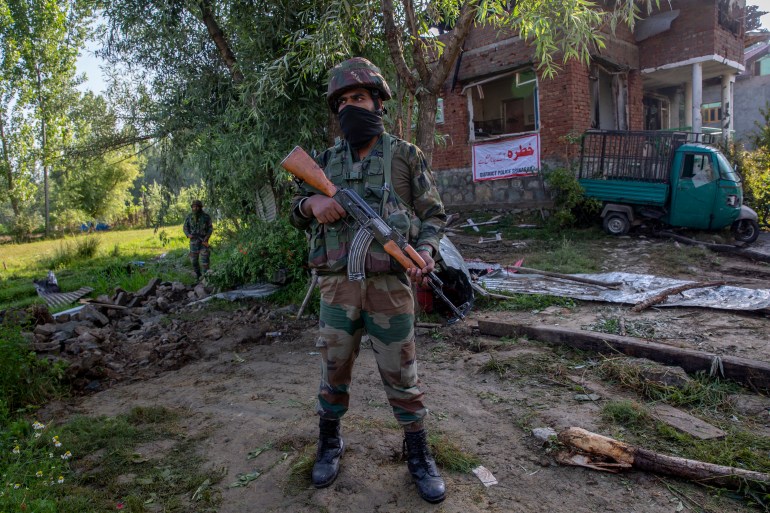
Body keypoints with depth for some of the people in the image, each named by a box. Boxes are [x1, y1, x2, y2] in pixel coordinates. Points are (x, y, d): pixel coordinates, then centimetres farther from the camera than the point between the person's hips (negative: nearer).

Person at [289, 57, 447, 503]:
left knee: (401, 375, 7)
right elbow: (297, 211, 15)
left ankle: (419, 453, 27)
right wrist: (312, 203, -9)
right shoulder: (327, 160, 10)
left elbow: (434, 214, 5)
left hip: (390, 285, -2)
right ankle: (330, 443, 36)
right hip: (338, 285, 3)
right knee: (334, 370, 13)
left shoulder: (406, 155, 3)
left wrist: (426, 250, -14)